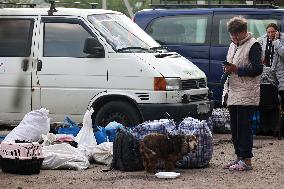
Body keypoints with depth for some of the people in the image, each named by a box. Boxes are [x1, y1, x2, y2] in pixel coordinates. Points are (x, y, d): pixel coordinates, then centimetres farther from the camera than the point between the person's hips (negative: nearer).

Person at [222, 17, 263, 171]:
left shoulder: (253, 45, -7)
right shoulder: (233, 45, 19)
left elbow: (257, 69, -15)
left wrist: (236, 69, -19)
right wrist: (227, 69, 6)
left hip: (246, 94, -9)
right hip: (233, 93, 9)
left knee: (244, 126, -9)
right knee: (235, 127, 10)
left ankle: (246, 160, -8)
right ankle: (239, 157, 18)